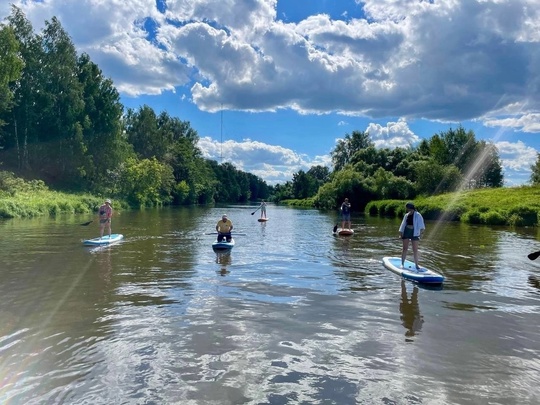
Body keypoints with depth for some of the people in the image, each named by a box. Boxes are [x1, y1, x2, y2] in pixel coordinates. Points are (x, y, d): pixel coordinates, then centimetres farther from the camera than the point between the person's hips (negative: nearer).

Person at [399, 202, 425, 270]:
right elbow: (403, 224, 13)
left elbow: (421, 225, -11)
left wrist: (421, 231, -27)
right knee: (405, 248, 3)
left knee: (415, 250, 2)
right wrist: (401, 233, 7)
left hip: (414, 233, -3)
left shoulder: (417, 215, -4)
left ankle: (416, 265, 10)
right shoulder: (406, 215, 10)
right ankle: (402, 263, 8)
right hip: (406, 232, 3)